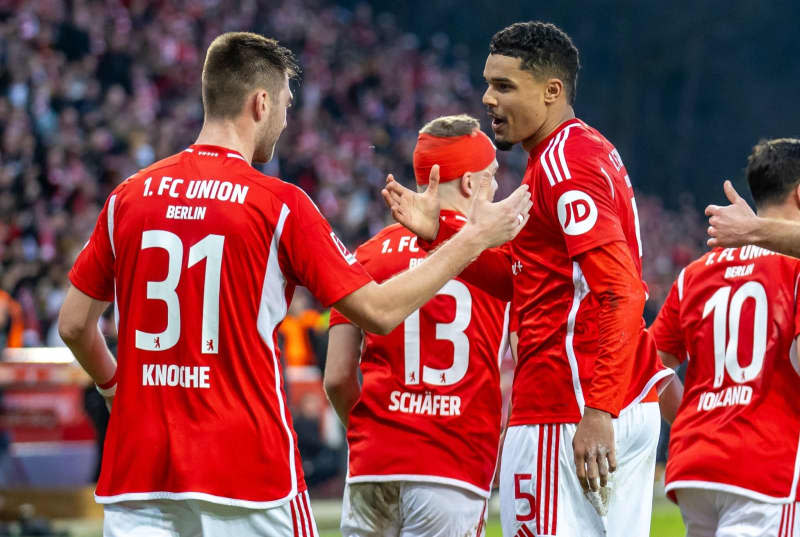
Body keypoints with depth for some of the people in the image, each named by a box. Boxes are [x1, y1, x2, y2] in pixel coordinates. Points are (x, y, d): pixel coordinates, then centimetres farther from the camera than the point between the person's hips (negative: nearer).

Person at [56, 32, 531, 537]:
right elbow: (380, 312, -3)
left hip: (136, 464, 4)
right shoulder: (278, 204, -6)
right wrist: (475, 238, 7)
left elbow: (74, 324, 11)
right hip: (246, 467, -4)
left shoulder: (130, 196, 6)